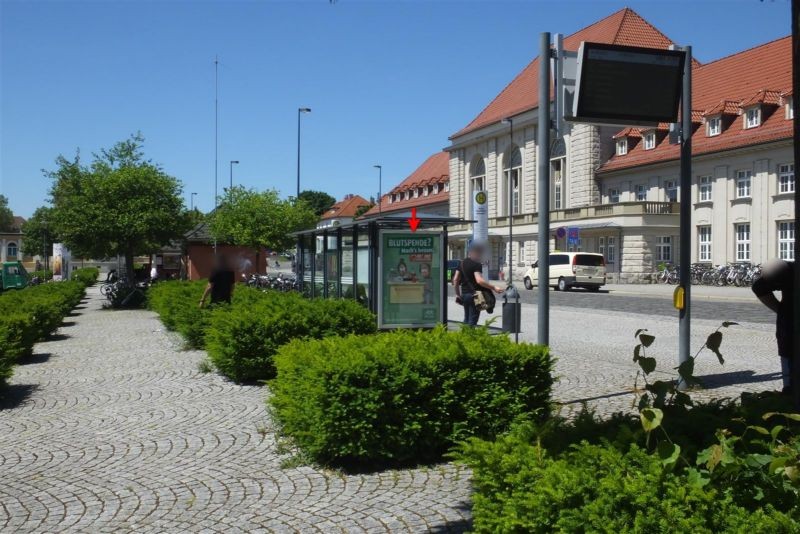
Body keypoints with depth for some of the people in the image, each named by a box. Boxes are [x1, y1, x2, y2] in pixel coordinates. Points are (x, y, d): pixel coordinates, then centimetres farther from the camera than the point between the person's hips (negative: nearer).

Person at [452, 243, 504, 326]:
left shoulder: (462, 263, 12)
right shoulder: (476, 264, -13)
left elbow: (455, 279, 13)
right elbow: (479, 280, -27)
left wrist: (457, 294, 19)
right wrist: (494, 288, -26)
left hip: (464, 294, 8)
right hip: (474, 295, -8)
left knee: (466, 319, 17)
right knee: (472, 320, -3)